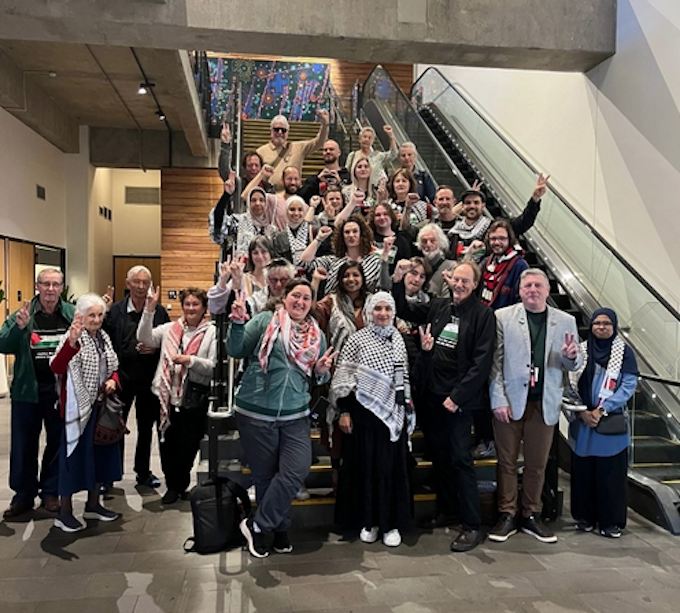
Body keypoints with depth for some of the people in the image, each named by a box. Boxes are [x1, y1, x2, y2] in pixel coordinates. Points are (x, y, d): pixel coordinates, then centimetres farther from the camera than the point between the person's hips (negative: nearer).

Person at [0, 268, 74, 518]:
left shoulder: (73, 314, -1)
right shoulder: (22, 314, -1)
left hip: (61, 391, 0)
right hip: (27, 391, 0)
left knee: (57, 442, 12)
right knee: (24, 445, 10)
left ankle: (50, 492, 28)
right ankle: (23, 494, 26)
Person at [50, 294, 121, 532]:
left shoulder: (104, 337, 8)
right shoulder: (73, 337, -14)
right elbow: (56, 367, -32)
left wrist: (113, 380, -4)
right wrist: (72, 342, -49)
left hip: (101, 405, 7)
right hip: (78, 406, -7)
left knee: (100, 452, 14)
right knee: (75, 455, 1)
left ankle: (93, 504, 29)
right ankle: (64, 512, 15)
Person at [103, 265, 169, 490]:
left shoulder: (159, 312, 1)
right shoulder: (114, 310, -2)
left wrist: (155, 349, -14)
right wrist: (103, 313, -18)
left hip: (149, 379, 1)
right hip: (121, 378, -1)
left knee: (146, 428, 15)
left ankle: (143, 471, 31)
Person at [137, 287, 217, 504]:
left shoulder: (212, 332, -4)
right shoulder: (170, 329, 8)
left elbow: (215, 367, -10)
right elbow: (144, 338, -4)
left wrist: (190, 360, -21)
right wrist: (149, 310, -11)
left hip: (194, 401, -3)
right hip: (167, 397, 3)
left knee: (187, 447, 10)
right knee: (167, 444, 12)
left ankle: (179, 485, 34)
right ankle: (173, 485, 33)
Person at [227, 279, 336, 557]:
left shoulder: (317, 336, 11)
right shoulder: (265, 320, -1)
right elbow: (236, 351, -5)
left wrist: (322, 372, -4)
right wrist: (238, 322, -20)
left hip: (295, 417, 3)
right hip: (255, 414, -3)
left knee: (296, 472, -10)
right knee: (264, 476, 8)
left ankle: (258, 525, 10)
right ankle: (279, 528, 31)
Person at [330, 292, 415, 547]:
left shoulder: (398, 339, 7)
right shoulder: (357, 339, -5)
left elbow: (404, 378, 13)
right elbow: (342, 379, -6)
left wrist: (407, 409, 12)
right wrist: (344, 412, -9)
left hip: (393, 413, 3)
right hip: (364, 413, -3)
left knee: (392, 466, 7)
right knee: (365, 465, 6)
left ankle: (391, 522, 20)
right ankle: (368, 521, 22)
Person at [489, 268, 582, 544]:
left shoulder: (565, 321, 7)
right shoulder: (503, 317, -2)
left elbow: (573, 366, 11)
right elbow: (495, 362, -4)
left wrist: (571, 357, -13)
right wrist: (498, 401, -10)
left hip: (544, 404, 2)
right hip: (509, 401, -2)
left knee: (537, 464, 11)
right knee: (507, 461, 7)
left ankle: (531, 515, 27)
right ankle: (507, 515, 21)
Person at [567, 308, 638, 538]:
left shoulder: (624, 352, 0)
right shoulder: (580, 350, 5)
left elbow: (629, 385, -7)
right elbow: (571, 384, 2)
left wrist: (602, 410, -14)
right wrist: (583, 412, -10)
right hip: (582, 423, 2)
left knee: (610, 473, 2)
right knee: (583, 471, 7)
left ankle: (611, 521, 15)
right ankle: (585, 517, 20)